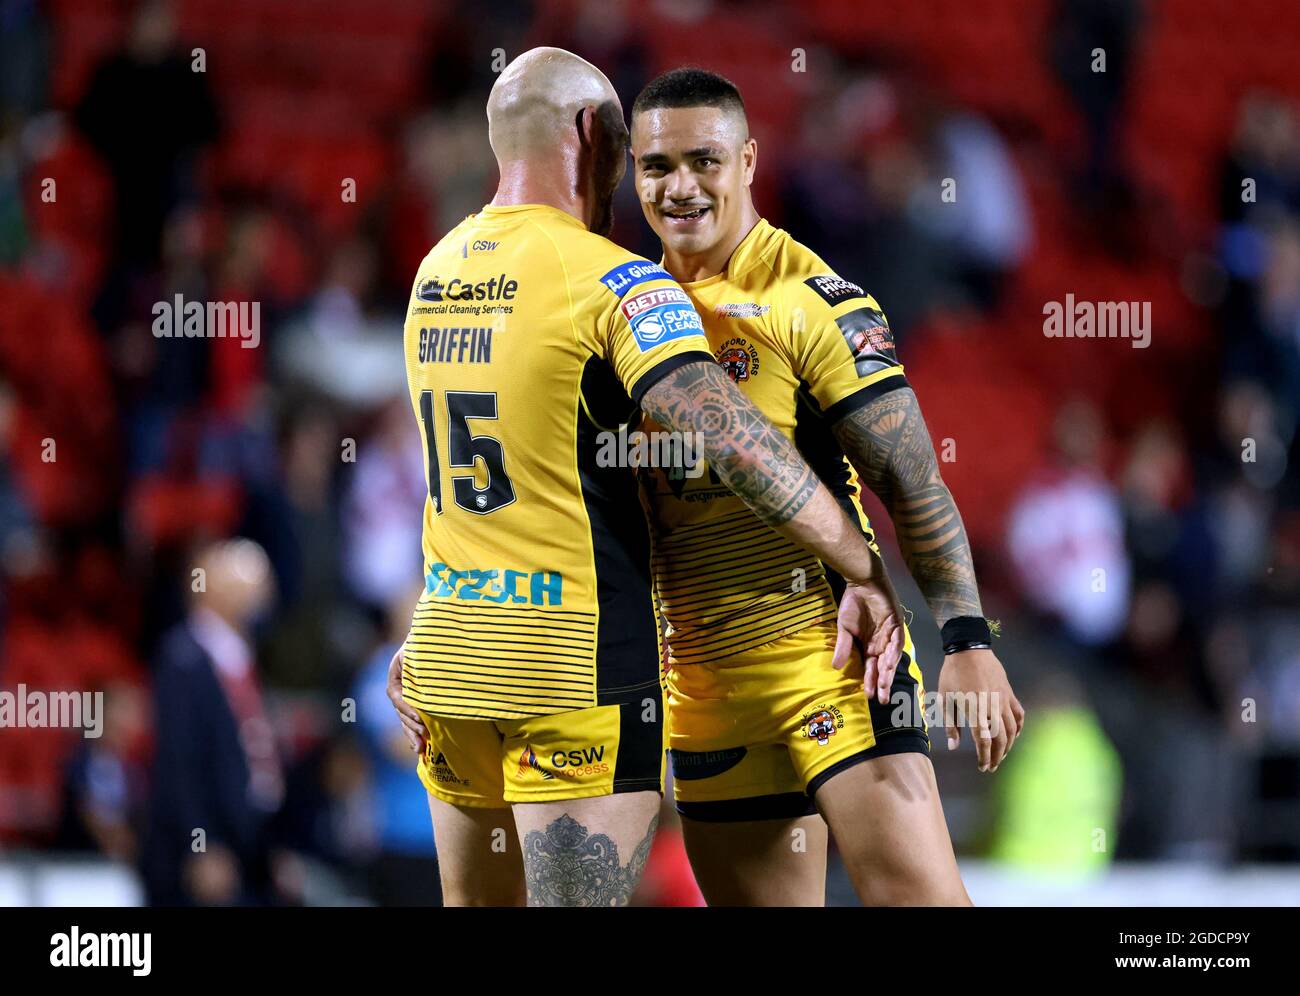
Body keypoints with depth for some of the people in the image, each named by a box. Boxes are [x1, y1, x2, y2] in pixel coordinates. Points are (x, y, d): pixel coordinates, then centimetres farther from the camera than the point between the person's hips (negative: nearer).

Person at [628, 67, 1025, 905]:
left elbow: (913, 484, -12)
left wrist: (967, 643, -21)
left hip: (831, 660, -6)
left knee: (917, 893, -15)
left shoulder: (810, 300, -8)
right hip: (704, 681, 6)